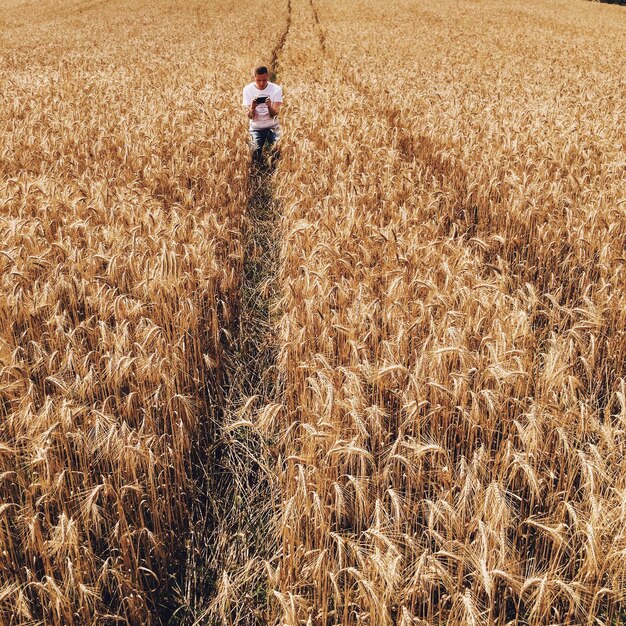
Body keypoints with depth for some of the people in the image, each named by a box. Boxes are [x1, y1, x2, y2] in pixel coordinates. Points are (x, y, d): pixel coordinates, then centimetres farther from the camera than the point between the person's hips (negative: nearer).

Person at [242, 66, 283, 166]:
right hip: (256, 128, 0)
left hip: (272, 127, 0)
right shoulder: (248, 89, -11)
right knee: (256, 159, -11)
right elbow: (249, 116, -14)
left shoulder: (276, 89, -13)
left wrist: (269, 106, -41)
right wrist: (252, 107, -37)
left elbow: (274, 114, -18)